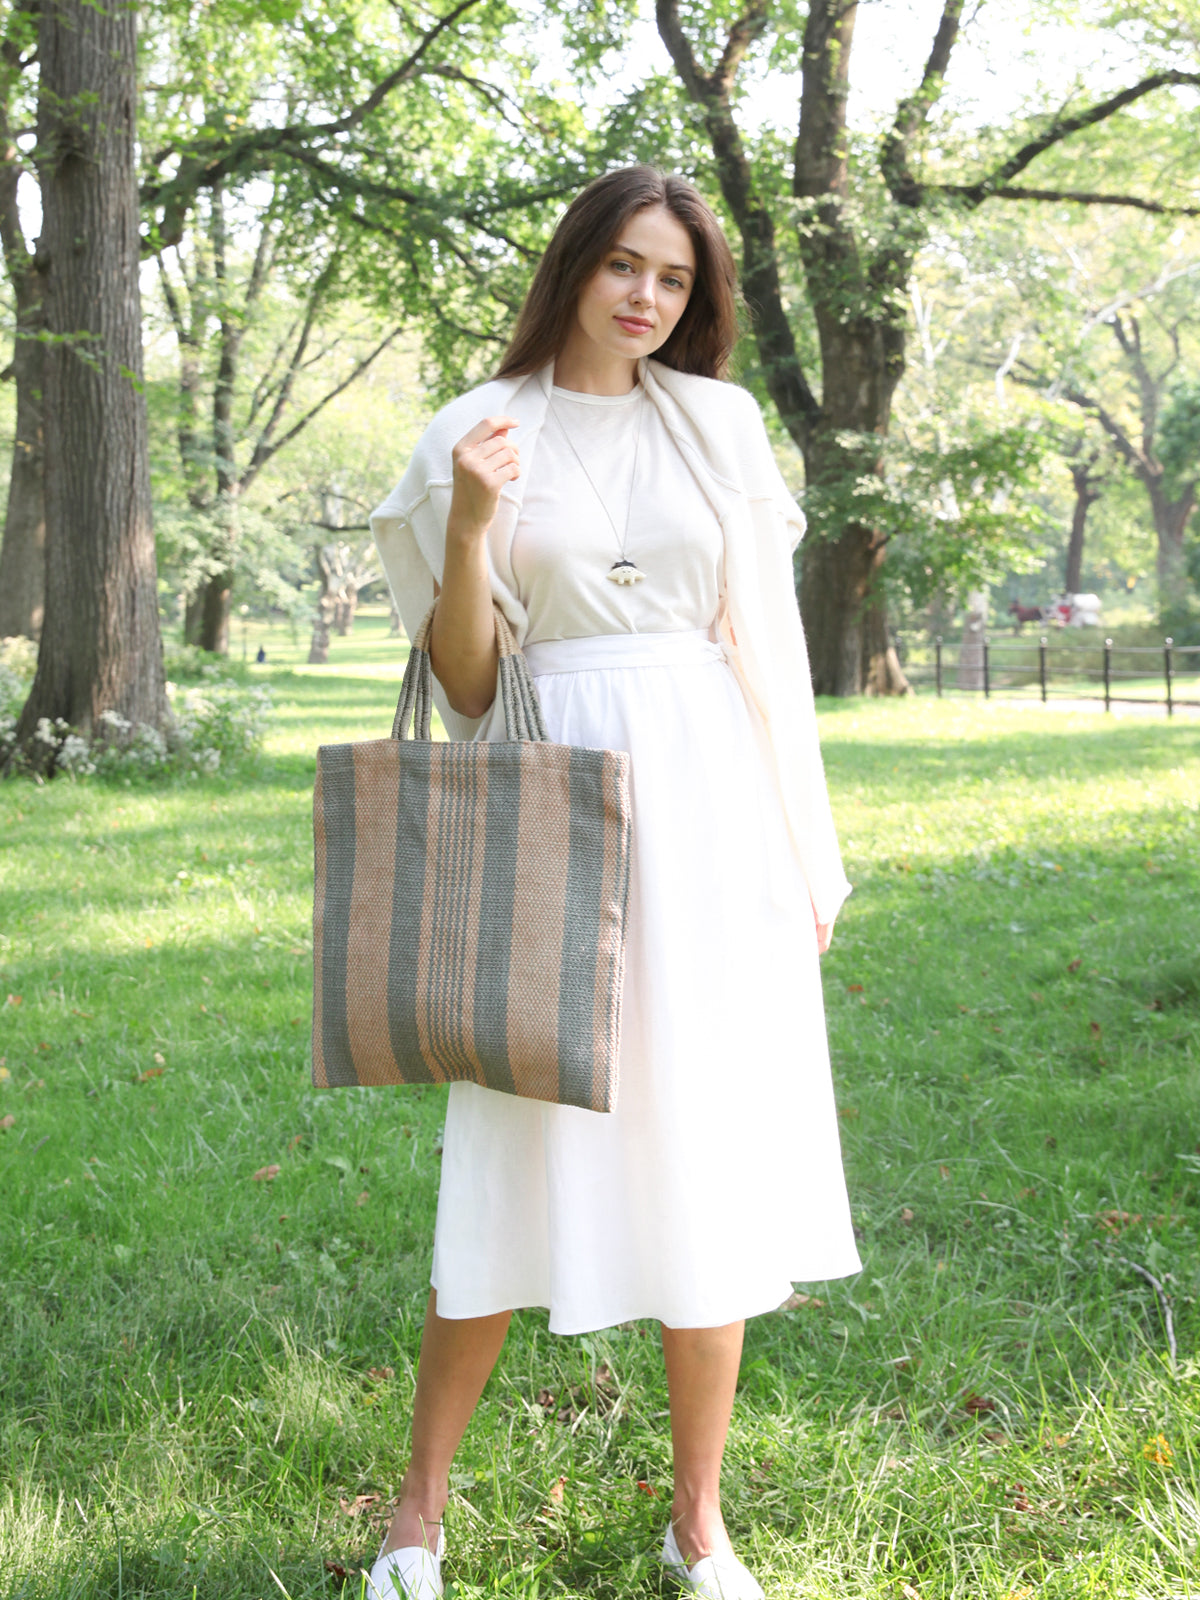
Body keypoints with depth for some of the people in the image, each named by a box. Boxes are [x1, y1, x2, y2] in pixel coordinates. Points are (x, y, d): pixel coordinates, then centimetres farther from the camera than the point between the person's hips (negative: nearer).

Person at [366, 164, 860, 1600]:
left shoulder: (718, 423, 10)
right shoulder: (479, 435, 4)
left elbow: (765, 642, 10)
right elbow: (464, 682, 3)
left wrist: (805, 851, 7)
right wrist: (469, 530, -13)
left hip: (709, 798, 2)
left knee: (714, 1158, 3)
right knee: (519, 1154, -2)